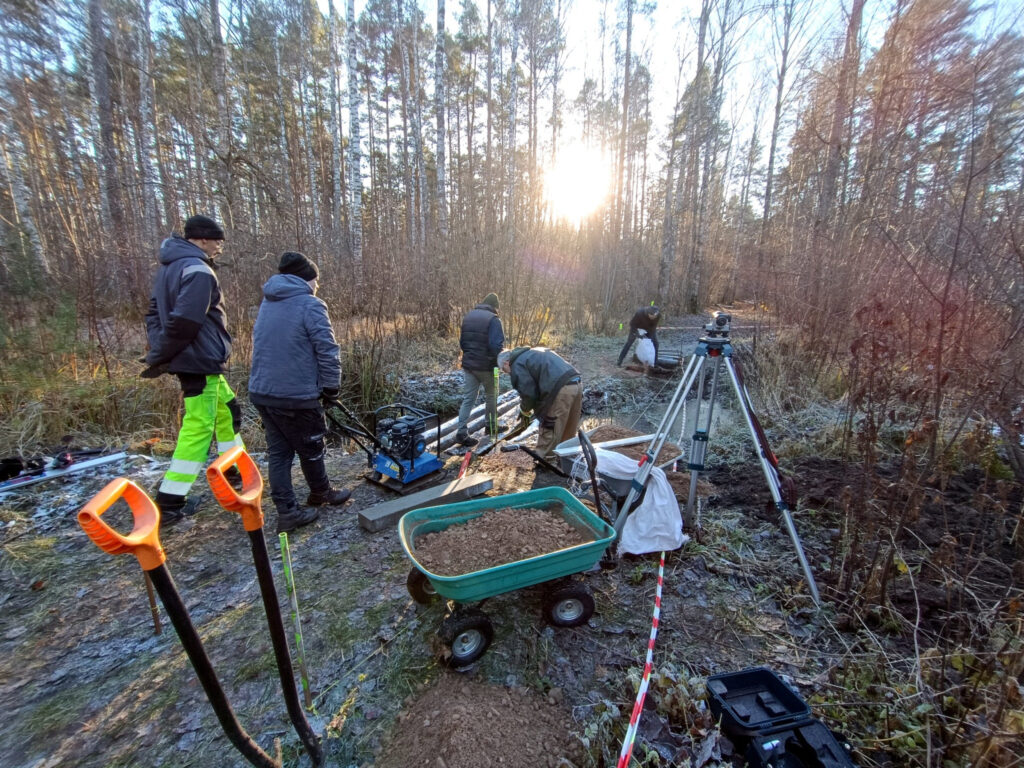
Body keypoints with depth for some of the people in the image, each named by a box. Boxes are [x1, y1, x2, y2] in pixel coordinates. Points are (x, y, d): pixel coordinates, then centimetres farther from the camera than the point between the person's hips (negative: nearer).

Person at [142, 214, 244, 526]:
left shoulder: (169, 266, 15)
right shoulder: (198, 270, -16)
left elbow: (155, 313, 17)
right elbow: (185, 322, -25)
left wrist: (158, 352, 10)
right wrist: (159, 358, -13)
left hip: (196, 361, 10)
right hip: (200, 361, -10)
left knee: (227, 410, 21)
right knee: (198, 428, -5)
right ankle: (169, 504, 2)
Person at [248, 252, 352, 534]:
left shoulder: (267, 303, 15)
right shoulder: (310, 305, -11)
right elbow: (327, 351, -17)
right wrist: (331, 387, -5)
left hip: (262, 392, 8)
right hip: (295, 396, -8)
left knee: (278, 452, 12)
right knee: (310, 449, 13)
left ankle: (287, 512, 16)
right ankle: (321, 493, 34)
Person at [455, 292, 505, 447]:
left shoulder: (468, 316, 9)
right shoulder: (493, 319, -14)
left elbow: (462, 341, 14)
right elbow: (497, 345, -20)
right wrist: (498, 361, -4)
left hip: (468, 364, 5)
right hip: (486, 365, -5)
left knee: (468, 399, 6)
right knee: (491, 396, 16)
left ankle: (462, 433, 1)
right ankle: (491, 426, 30)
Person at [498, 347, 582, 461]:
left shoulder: (517, 364, 3)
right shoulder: (533, 353, 31)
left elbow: (528, 392, -3)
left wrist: (524, 410, 16)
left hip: (561, 390, -10)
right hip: (576, 384, 10)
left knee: (549, 431, 4)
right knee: (568, 433, 21)